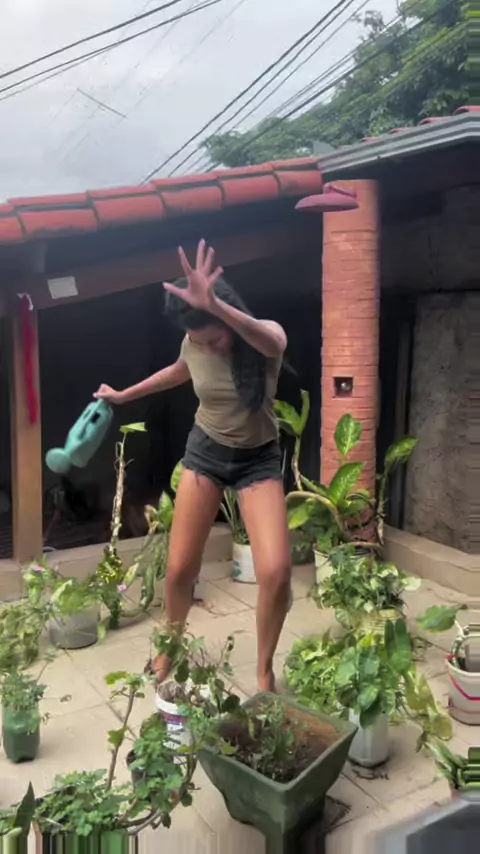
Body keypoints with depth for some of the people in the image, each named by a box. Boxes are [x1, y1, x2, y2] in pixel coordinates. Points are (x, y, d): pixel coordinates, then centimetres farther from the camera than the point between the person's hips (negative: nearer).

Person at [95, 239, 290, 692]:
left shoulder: (266, 334, -23)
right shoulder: (194, 345, -12)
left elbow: (271, 345, -50)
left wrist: (214, 305, -67)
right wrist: (124, 395, 24)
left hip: (258, 458, -2)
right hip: (205, 451, 3)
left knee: (276, 572, -18)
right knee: (179, 568, 0)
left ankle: (264, 670, 8)